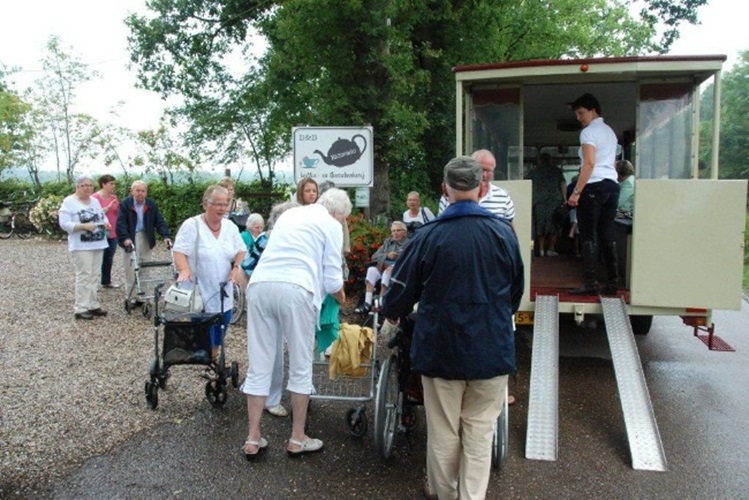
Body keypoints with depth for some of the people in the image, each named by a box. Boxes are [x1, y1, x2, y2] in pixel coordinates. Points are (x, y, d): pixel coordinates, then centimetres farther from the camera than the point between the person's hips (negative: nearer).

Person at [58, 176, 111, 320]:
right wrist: (84, 226, -23)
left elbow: (103, 216, 22)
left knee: (94, 276, 10)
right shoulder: (69, 202, -6)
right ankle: (80, 309, -4)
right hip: (81, 246, -7)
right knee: (84, 275, -9)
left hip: (98, 244, 7)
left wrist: (105, 223, -2)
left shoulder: (95, 201, 15)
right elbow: (64, 224, -14)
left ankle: (92, 305, 17)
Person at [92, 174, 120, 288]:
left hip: (113, 233, 6)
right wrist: (108, 207, -28)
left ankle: (107, 281, 25)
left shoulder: (114, 197, 11)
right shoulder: (95, 197, -9)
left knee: (109, 258, 13)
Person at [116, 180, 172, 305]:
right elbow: (121, 223, -13)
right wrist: (126, 238, -27)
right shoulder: (125, 204, -5)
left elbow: (159, 221, 1)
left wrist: (166, 236, -13)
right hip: (131, 239, -3)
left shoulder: (151, 205, 4)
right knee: (131, 269, -1)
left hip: (145, 239, 3)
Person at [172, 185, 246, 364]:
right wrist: (184, 270, -31)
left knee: (219, 332, 14)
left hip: (223, 294, 6)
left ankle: (213, 361, 32)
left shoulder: (230, 226, 6)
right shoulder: (191, 225, -11)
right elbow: (179, 251, -14)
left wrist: (237, 266, -8)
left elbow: (241, 251, 11)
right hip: (199, 294, -5)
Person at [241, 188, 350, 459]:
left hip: (260, 284, 6)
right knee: (300, 367, 8)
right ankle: (297, 439, 17)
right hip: (295, 289, -5)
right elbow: (332, 277, 6)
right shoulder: (331, 225, 10)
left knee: (259, 366, 10)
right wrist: (342, 300, 26)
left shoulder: (289, 214, 28)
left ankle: (253, 438, 16)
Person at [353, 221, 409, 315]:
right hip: (383, 268, 4)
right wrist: (387, 255, -5)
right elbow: (374, 256, 14)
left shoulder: (408, 243, 7)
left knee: (388, 272, -37)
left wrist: (394, 266, -22)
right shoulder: (387, 241, 23)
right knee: (371, 270, -28)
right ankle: (367, 304, -35)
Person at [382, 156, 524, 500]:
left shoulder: (428, 236, -12)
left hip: (440, 349, -1)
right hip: (491, 349, 1)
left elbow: (402, 286, 0)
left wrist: (392, 313, 22)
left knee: (443, 430, 15)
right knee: (479, 430, 13)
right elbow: (517, 289, 11)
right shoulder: (504, 232, -4)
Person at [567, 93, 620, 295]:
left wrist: (576, 192, -18)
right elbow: (612, 163, 21)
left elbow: (589, 163, -15)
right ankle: (612, 282, 8)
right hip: (612, 184, 8)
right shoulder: (610, 131, 22)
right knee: (607, 235, 8)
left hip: (594, 186, -8)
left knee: (589, 236, -7)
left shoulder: (588, 132, -4)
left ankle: (590, 283, -10)